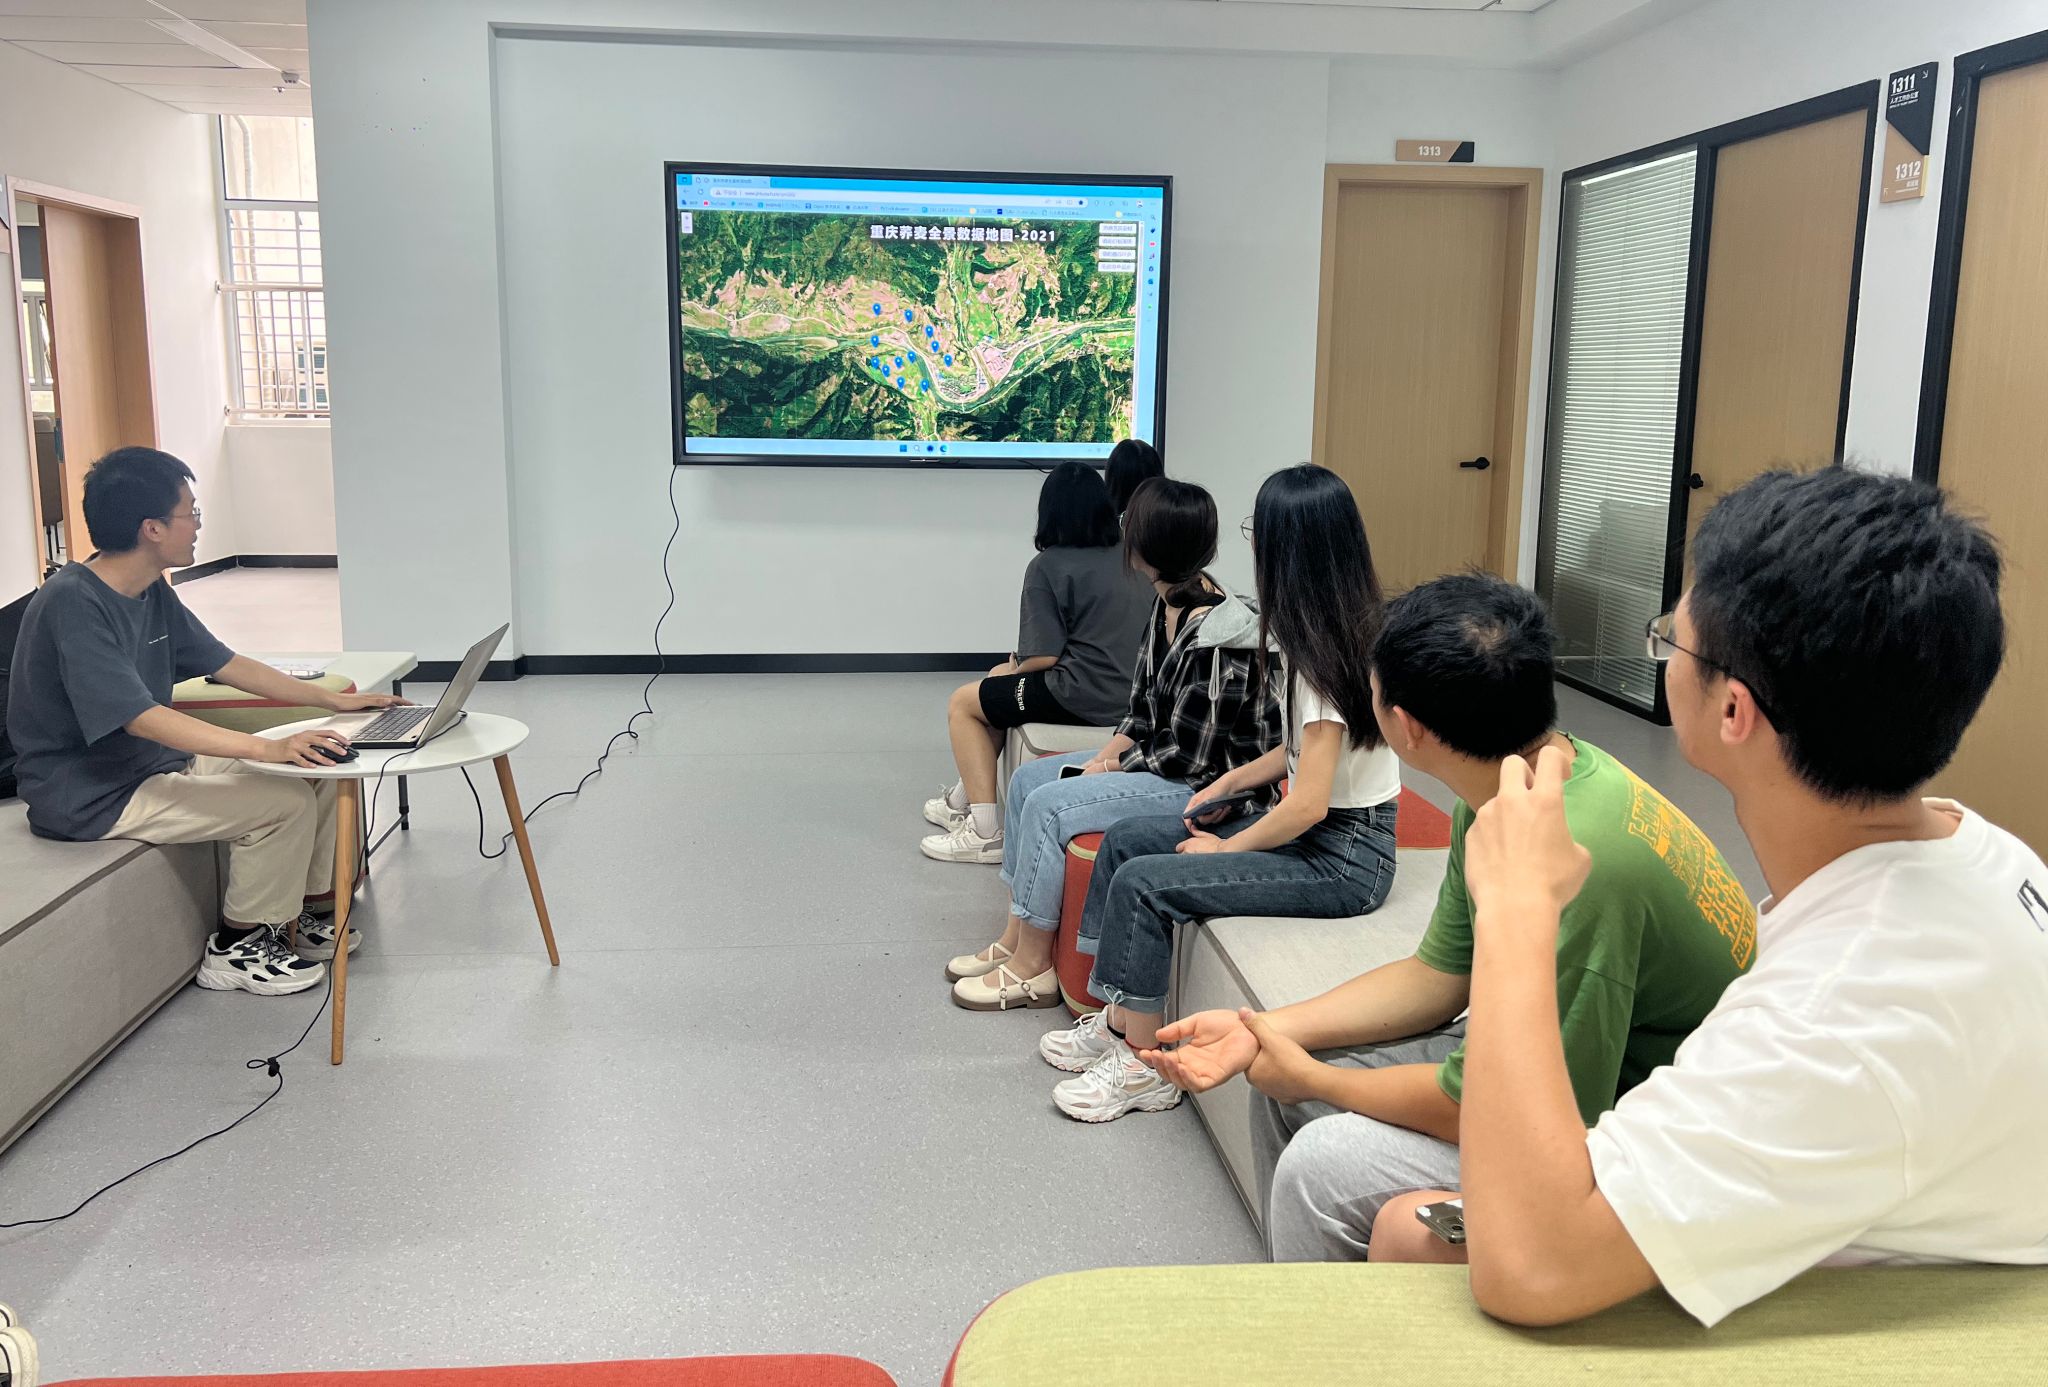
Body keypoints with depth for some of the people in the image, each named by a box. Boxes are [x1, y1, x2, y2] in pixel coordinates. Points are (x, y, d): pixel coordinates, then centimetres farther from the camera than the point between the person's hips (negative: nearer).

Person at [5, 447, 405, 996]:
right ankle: (235, 948, -2)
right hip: (92, 797, -9)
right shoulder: (73, 603, -24)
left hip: (157, 763, 9)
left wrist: (334, 699, 9)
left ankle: (309, 914, 14)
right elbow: (140, 718, -33)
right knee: (286, 802, -22)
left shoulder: (154, 594, 3)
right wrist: (266, 748, -41)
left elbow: (227, 664, 12)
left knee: (321, 769, 1)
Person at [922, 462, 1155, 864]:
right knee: (998, 679, 29)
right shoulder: (1132, 561, 9)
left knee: (963, 703, 13)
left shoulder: (1048, 566, -11)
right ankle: (964, 800, 37)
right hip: (1132, 691, 8)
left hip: (1084, 697, -8)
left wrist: (1017, 664, 7)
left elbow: (1043, 657, -17)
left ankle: (985, 832, 7)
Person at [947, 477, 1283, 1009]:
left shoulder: (1214, 641, -27)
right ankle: (1016, 938, 11)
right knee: (1028, 778, 7)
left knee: (1049, 806, -18)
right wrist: (1107, 755, -3)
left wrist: (1113, 767, -10)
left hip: (1206, 785, -10)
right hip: (1163, 757, 10)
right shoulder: (1169, 604, 1)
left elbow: (1187, 756, -23)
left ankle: (1032, 968, -3)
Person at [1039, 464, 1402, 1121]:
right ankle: (1119, 1021, 11)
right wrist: (1232, 782, 8)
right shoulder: (1344, 627, 6)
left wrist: (1226, 847, -10)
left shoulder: (1322, 653, -23)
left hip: (1344, 857, -10)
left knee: (1144, 883, -17)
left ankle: (1142, 1067, -1)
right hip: (1317, 827, 10)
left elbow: (1308, 804, -24)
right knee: (1126, 839, 4)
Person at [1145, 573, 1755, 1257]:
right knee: (1278, 1071, 7)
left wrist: (1307, 1076, -11)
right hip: (1578, 1057, 9)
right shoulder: (1497, 800, -4)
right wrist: (1261, 1031, -3)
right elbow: (1437, 976, 6)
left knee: (1323, 1164, -20)